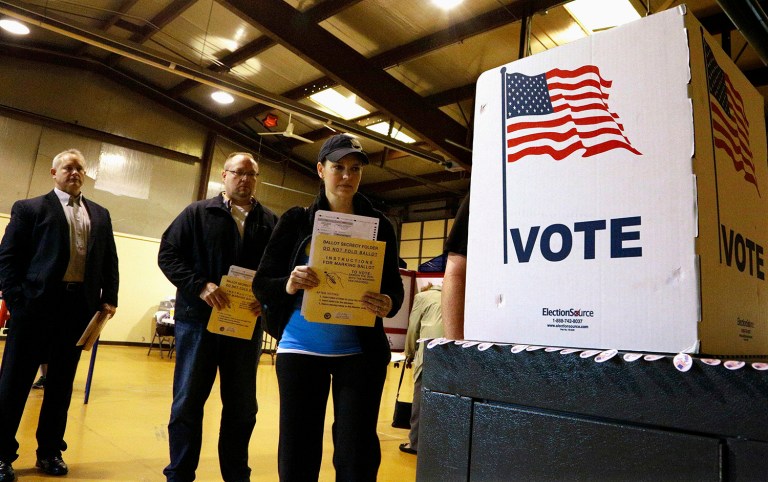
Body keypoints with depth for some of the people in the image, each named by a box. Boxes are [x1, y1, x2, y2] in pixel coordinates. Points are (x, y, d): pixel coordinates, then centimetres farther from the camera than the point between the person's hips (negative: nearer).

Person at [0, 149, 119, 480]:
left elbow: (110, 260, 13)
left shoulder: (100, 215, 15)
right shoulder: (30, 208, 5)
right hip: (36, 303, -3)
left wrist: (109, 298, 4)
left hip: (80, 305, 4)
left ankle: (49, 451, 23)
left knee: (62, 382, 11)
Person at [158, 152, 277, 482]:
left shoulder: (270, 222, 10)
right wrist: (200, 286, -16)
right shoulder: (198, 213, 5)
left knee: (242, 407, 11)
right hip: (199, 320, -2)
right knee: (187, 403, 7)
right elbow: (168, 254, -2)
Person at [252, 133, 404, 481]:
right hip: (300, 348, 0)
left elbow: (395, 286, 3)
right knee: (297, 451, 8)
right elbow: (261, 283, 1)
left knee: (357, 454, 5)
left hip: (361, 351, 0)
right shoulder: (297, 220, 3)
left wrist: (388, 304, -21)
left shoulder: (379, 225, 4)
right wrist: (288, 285, -21)